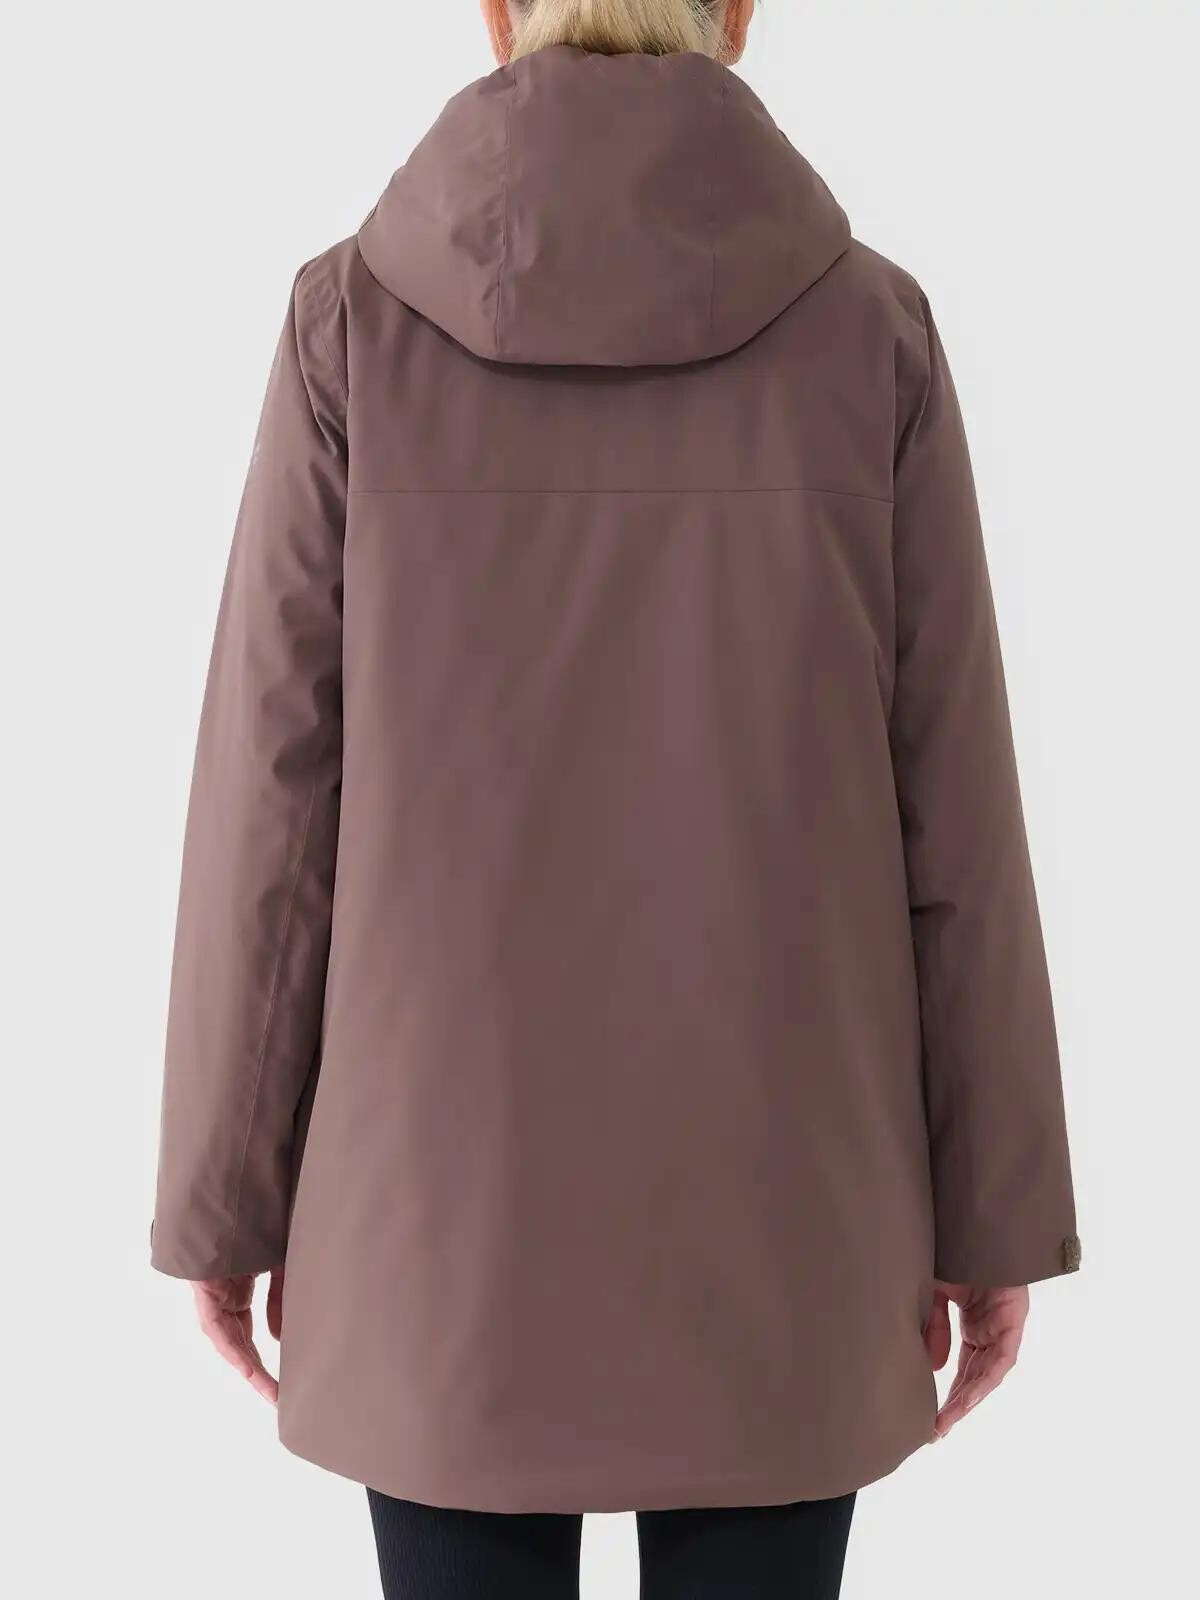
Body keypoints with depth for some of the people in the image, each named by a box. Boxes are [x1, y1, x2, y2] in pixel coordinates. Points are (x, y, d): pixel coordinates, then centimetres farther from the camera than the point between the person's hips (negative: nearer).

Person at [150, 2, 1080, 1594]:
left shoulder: (352, 315, -6)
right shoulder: (871, 324, -5)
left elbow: (276, 793, -7)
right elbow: (951, 806, -5)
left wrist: (226, 1193, 4)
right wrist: (995, 1209, 5)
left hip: (458, 1171, 0)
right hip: (767, 1184, 1)